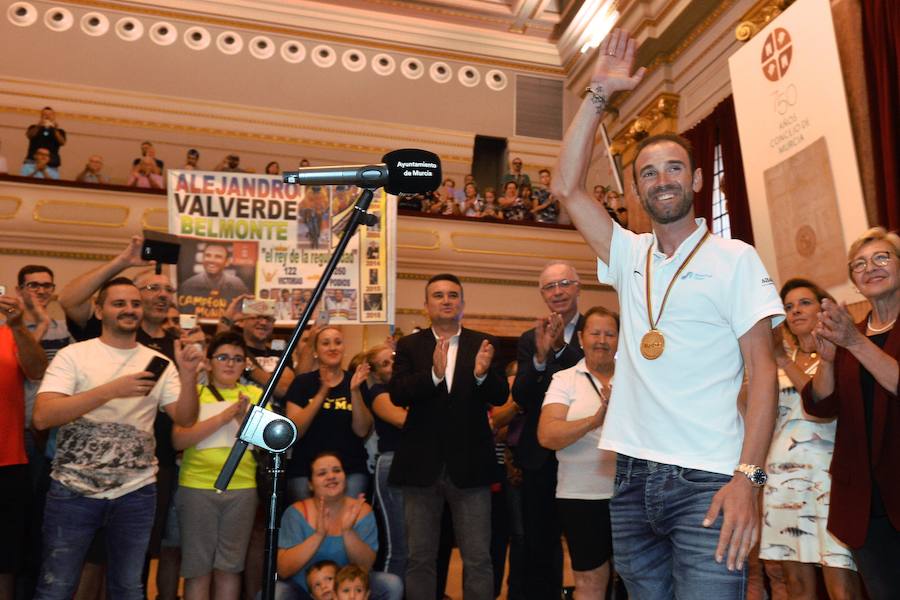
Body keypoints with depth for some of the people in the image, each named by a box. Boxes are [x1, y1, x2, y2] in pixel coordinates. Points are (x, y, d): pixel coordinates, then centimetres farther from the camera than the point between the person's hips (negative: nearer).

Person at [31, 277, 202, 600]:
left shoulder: (160, 362, 3)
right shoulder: (72, 355, -5)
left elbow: (185, 419, -3)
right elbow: (42, 417, -17)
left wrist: (188, 375, -21)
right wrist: (112, 389, -27)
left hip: (136, 492, 3)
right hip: (73, 489, -2)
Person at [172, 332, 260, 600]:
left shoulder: (255, 394, 7)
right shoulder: (194, 393, 1)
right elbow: (178, 440, -12)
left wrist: (244, 419, -18)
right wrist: (223, 416, -19)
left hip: (242, 488, 2)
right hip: (197, 486, -1)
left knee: (230, 567, 10)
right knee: (198, 568, 5)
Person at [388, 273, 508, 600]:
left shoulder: (483, 343, 3)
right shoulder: (409, 345, 3)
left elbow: (501, 396, -5)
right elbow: (397, 394, -11)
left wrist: (482, 374, -27)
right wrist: (434, 373, -29)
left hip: (469, 465, 0)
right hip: (422, 465, 1)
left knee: (478, 559, 6)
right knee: (419, 558, 13)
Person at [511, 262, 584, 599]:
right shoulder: (530, 340, 7)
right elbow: (520, 397, -4)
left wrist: (560, 347, -24)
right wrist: (540, 357, -20)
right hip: (541, 456, 3)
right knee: (539, 545, 15)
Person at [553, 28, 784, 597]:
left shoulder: (735, 259, 1)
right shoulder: (629, 255, 11)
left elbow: (763, 371, -5)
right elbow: (567, 187, 3)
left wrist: (748, 476, -15)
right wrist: (599, 95, 1)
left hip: (708, 483, -4)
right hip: (633, 479, 4)